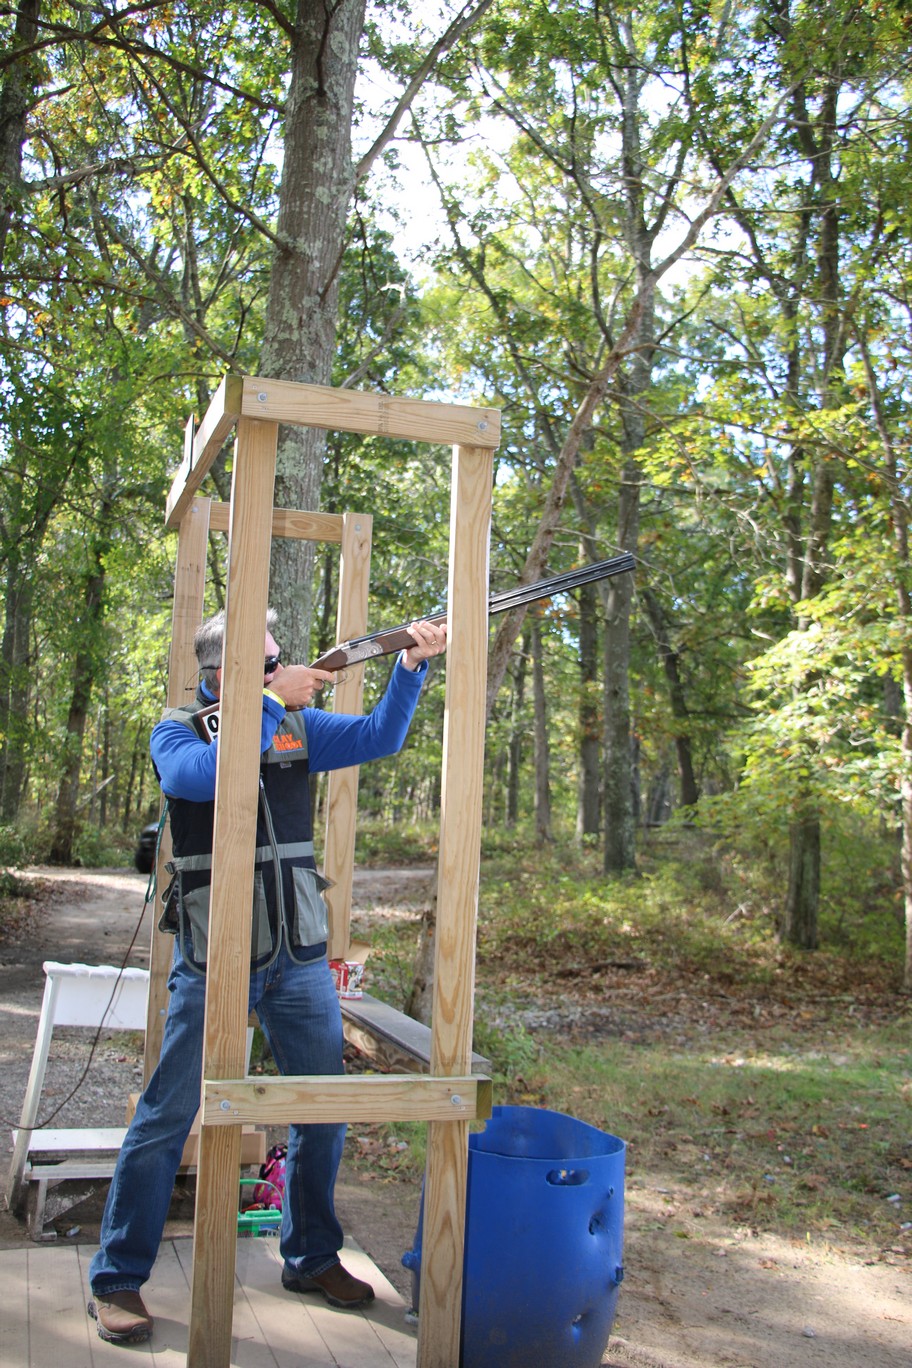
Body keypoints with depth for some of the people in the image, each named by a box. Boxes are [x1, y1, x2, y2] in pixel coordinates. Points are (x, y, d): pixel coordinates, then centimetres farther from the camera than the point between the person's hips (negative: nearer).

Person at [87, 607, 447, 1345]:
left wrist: (413, 665, -17)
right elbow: (204, 774, -25)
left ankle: (311, 1257, 30)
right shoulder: (176, 730, -4)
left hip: (299, 955, 4)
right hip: (212, 959, -4)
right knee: (167, 1116, 0)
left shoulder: (298, 724, 7)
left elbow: (378, 737, -2)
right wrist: (273, 703, -24)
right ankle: (117, 1279, 15)